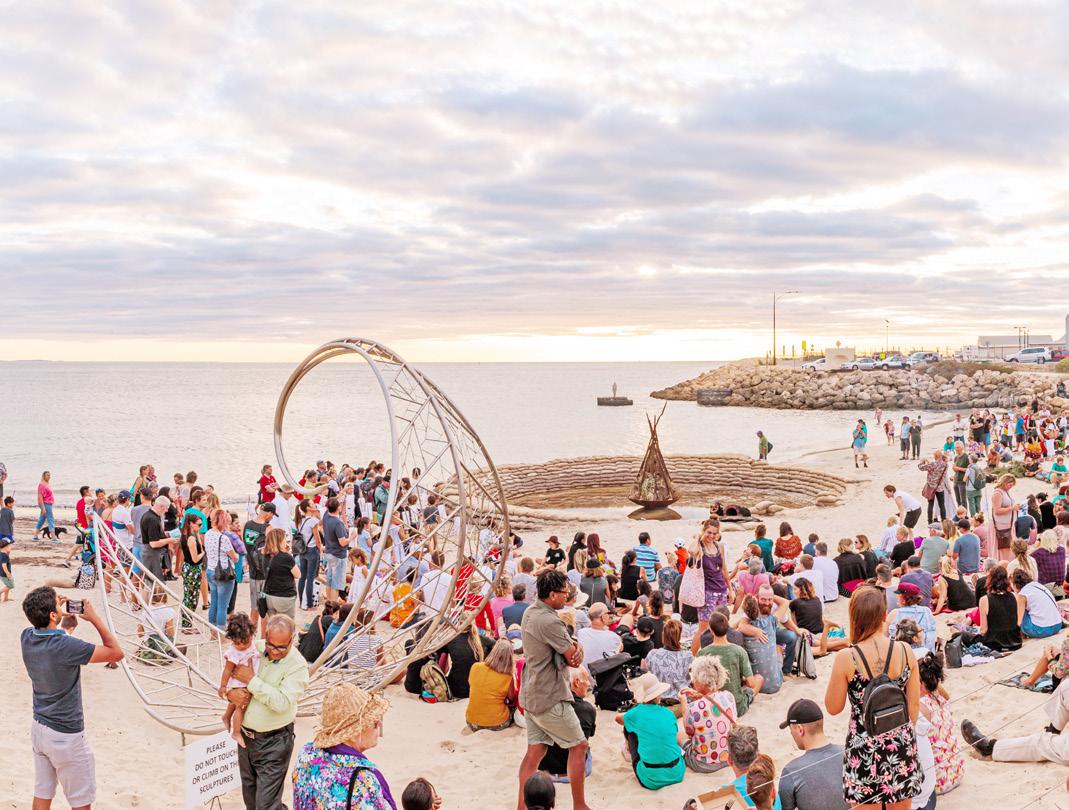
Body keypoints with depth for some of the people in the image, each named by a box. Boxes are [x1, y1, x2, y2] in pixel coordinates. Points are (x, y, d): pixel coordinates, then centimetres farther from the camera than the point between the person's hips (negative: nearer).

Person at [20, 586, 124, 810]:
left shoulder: (26, 638, -6)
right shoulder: (66, 647, -27)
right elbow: (116, 653, -19)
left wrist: (62, 616, 4)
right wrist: (94, 618, -15)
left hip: (39, 728, 7)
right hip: (66, 735, -7)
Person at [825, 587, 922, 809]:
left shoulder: (846, 658, -18)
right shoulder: (905, 651, -8)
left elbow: (833, 707, -5)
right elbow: (914, 704, 2)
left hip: (864, 746, -3)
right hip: (901, 745, 3)